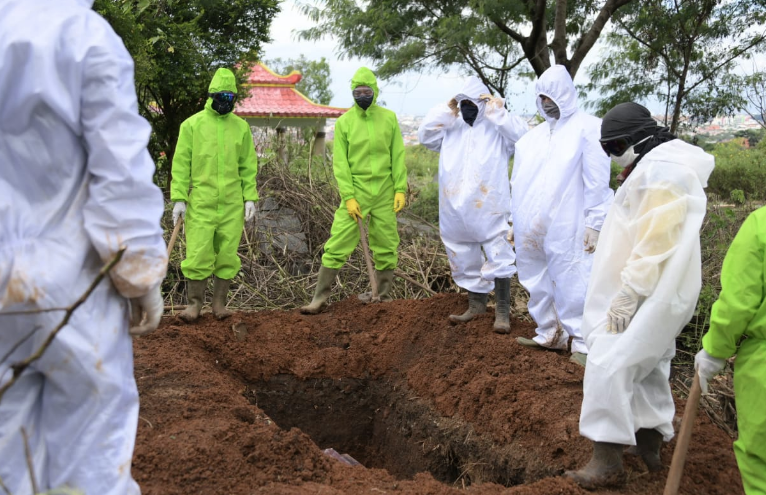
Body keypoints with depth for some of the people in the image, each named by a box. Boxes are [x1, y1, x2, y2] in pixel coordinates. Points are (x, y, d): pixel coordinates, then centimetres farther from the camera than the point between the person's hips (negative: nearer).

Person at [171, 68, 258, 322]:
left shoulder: (241, 127, 9)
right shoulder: (192, 124, 2)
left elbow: (248, 166, 11)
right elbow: (181, 164, 0)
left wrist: (250, 197, 3)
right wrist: (179, 198, -6)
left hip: (232, 204, 2)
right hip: (201, 202, -2)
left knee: (228, 254, 5)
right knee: (198, 254, -4)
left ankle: (220, 302, 17)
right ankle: (195, 303, 10)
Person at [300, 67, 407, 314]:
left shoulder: (389, 118, 5)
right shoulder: (344, 122, 0)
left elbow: (398, 156, 6)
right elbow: (340, 163, -2)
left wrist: (400, 189, -2)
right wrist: (348, 197, -10)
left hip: (384, 192, 2)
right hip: (356, 191, -2)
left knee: (387, 247, 7)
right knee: (338, 244, -6)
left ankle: (384, 296, 22)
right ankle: (320, 298, 2)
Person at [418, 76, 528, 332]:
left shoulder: (497, 126, 3)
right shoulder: (451, 127, 17)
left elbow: (521, 134, -12)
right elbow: (425, 135, 10)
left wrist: (496, 110, -10)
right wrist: (446, 110, 4)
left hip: (489, 208, -5)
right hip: (455, 209, 5)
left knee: (498, 257, -6)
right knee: (465, 259, 14)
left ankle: (502, 312, 1)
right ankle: (476, 305, 28)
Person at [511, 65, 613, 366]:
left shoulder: (587, 128, -2)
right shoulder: (534, 136, 17)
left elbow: (597, 182, -6)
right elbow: (518, 183, 18)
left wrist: (594, 224, -10)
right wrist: (514, 222, 15)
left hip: (566, 229, -6)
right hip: (531, 230, 6)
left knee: (572, 285, -5)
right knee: (538, 284, 11)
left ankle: (583, 344, 4)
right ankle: (549, 335, 24)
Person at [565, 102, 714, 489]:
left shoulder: (660, 171, -20)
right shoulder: (662, 164, 14)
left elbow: (655, 242, -25)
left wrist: (628, 294, -23)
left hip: (650, 294, -11)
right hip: (654, 293, 11)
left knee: (609, 367, -12)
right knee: (648, 367, 17)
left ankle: (607, 462, -7)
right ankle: (650, 445, 28)